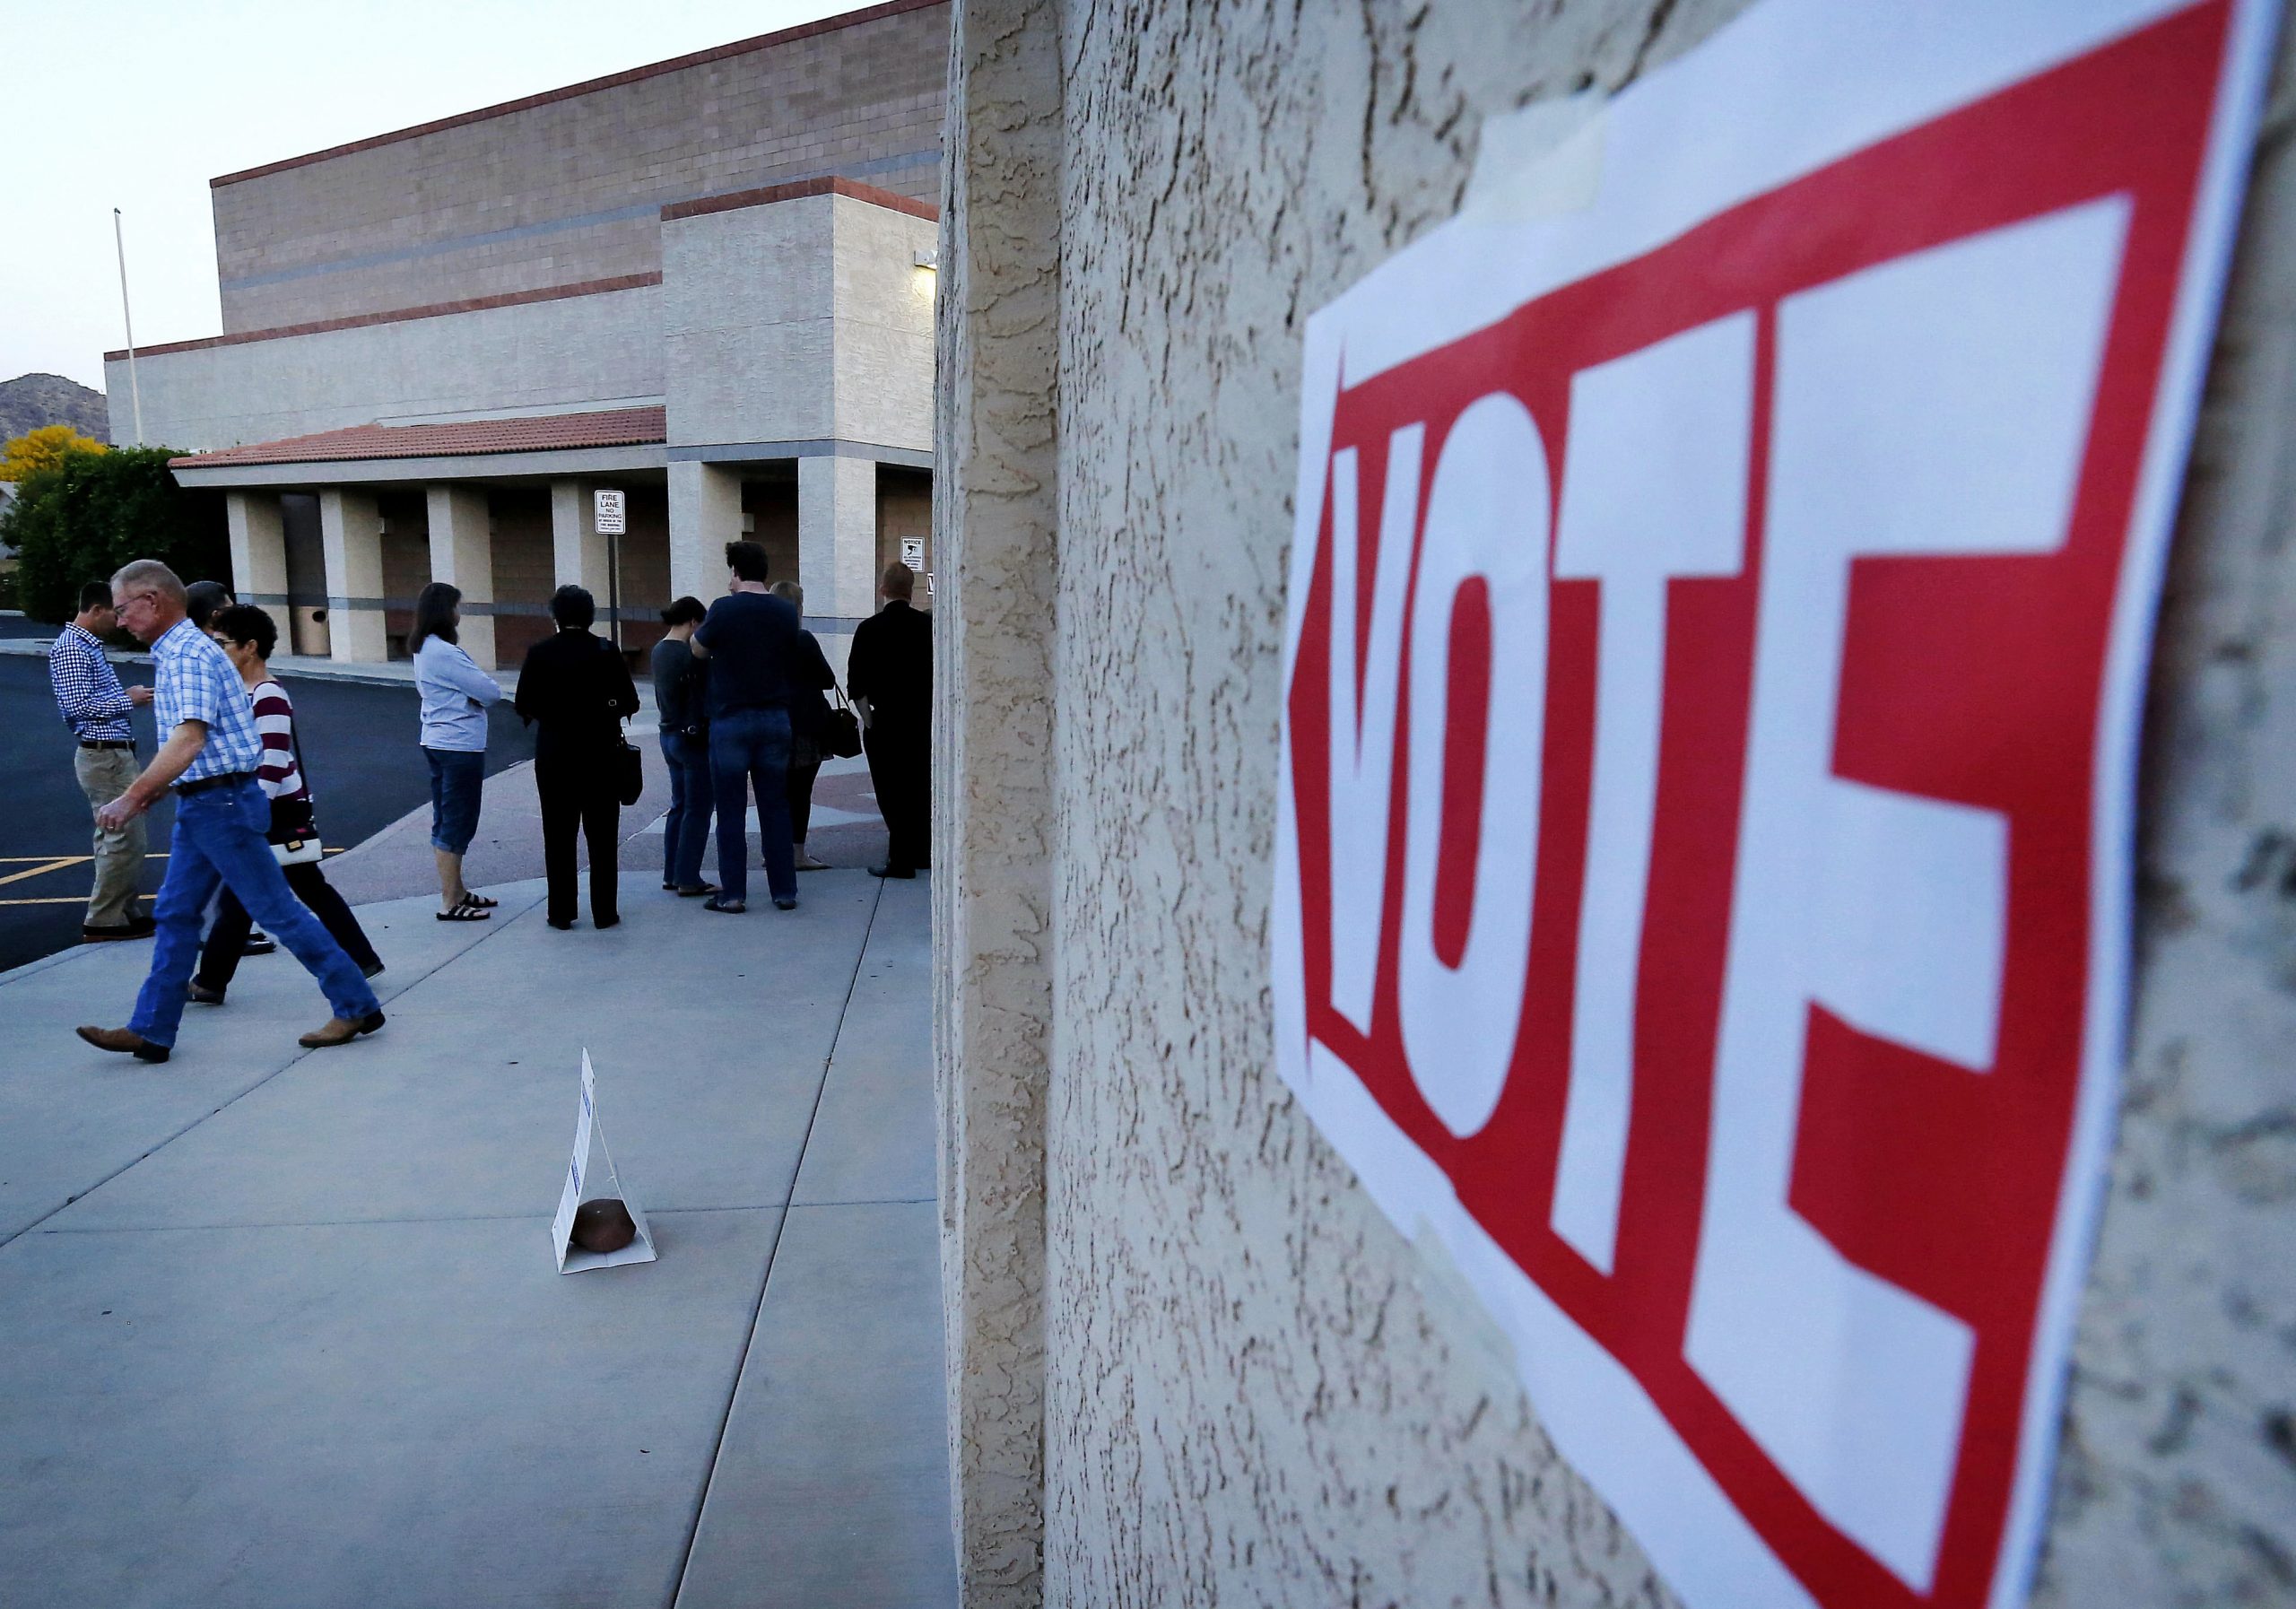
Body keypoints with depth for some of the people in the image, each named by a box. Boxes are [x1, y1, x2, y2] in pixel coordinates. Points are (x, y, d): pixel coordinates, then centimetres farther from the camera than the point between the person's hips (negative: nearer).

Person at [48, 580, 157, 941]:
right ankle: (102, 921, 0)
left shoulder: (89, 646, 15)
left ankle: (123, 912, 23)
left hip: (115, 755, 10)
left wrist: (125, 696, 5)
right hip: (104, 757, -10)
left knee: (115, 839, 15)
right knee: (124, 841, -7)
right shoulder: (70, 649, -15)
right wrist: (127, 699, -13)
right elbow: (77, 706, -23)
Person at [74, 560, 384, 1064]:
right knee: (175, 914, 12)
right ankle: (151, 1031, 19)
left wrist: (130, 798, -26)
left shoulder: (188, 654, -16)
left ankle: (356, 1006, 2)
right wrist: (151, 791, 18)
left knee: (276, 909, -5)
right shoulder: (178, 653, 16)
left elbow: (189, 739, -27)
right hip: (200, 803, 10)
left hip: (221, 803, -10)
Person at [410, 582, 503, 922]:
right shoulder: (445, 652, -20)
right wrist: (482, 690, 0)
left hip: (437, 742, 10)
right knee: (457, 824, -3)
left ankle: (457, 891, 27)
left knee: (446, 821, 16)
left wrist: (471, 693, -8)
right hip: (460, 746, -10)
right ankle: (449, 903, 2)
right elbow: (491, 692, -20)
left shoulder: (424, 648, 11)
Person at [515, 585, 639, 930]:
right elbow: (629, 703, -5)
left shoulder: (539, 653, -4)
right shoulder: (607, 652, -5)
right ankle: (604, 911, 9)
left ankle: (561, 912, 12)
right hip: (600, 749, 0)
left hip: (554, 750, 0)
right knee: (602, 834, 7)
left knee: (559, 834, 9)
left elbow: (524, 705, -4)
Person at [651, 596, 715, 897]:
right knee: (697, 810, -1)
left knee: (679, 806, 17)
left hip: (669, 734, 9)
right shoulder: (690, 653, -19)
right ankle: (688, 880, 3)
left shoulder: (659, 650, 8)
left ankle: (672, 875, 22)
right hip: (694, 737, -9)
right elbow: (705, 700, -18)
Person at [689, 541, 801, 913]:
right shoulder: (785, 611, 1)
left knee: (731, 811, 4)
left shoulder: (723, 609, -10)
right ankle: (784, 891, 12)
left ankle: (733, 893, 7)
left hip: (730, 720, -3)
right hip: (776, 718, 4)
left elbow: (698, 651, 4)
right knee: (776, 808, 9)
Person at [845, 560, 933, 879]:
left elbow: (856, 683, -8)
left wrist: (868, 719, 0)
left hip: (886, 722, -4)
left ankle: (901, 861, 2)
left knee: (892, 793, 1)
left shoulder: (870, 629, -7)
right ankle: (924, 852, 24)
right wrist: (931, 712, 11)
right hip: (924, 719, 4)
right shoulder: (928, 625, 1)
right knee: (922, 789, 15)